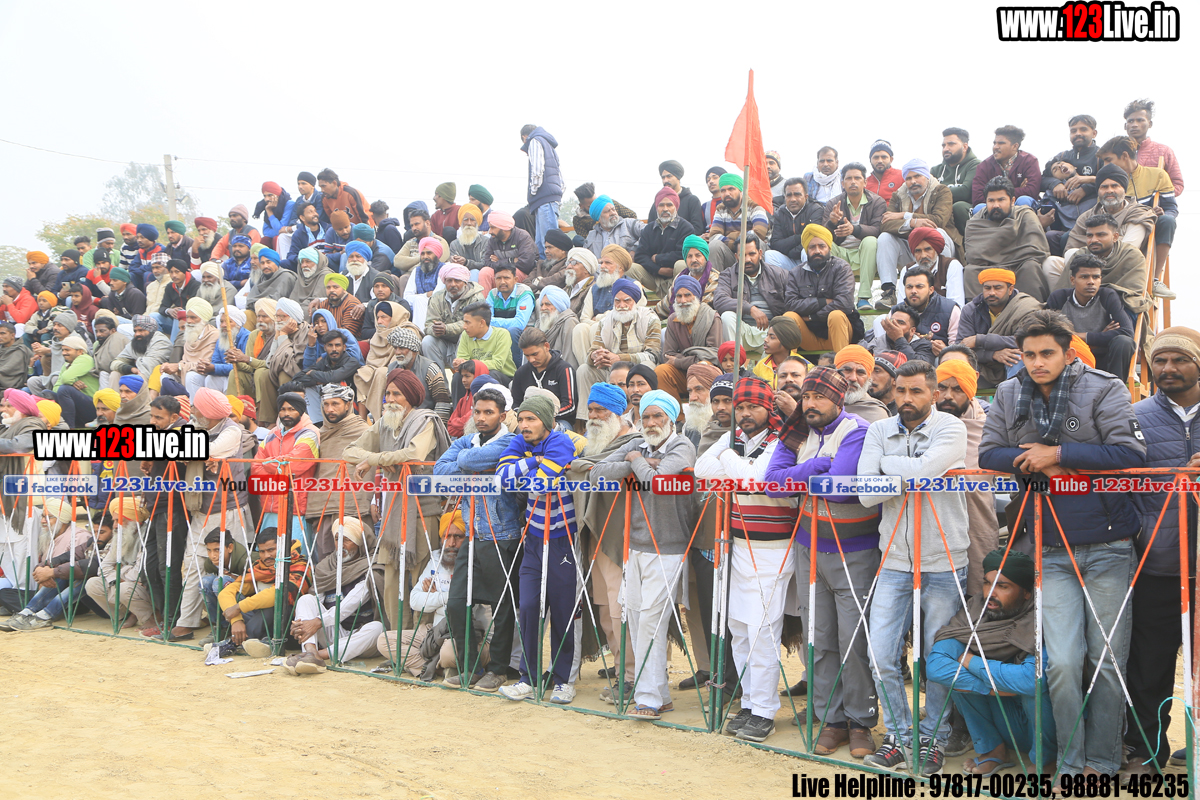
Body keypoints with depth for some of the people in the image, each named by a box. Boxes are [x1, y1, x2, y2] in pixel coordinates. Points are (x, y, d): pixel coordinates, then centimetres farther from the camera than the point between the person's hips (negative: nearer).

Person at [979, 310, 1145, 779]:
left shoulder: (1105, 389, -5)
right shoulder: (1008, 397, 7)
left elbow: (1131, 453, -14)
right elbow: (988, 454, 4)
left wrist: (1058, 452, -15)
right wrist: (1039, 465, -13)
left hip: (1107, 547, -2)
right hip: (1051, 550, 2)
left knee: (1108, 659, 6)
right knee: (1062, 661, -2)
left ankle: (1104, 762, 21)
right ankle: (1070, 763, 13)